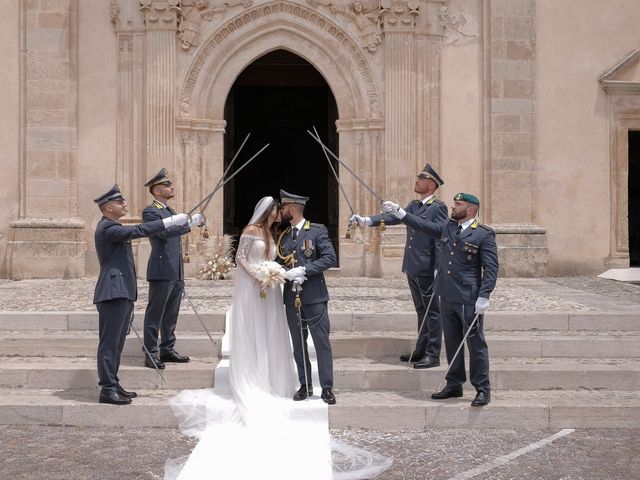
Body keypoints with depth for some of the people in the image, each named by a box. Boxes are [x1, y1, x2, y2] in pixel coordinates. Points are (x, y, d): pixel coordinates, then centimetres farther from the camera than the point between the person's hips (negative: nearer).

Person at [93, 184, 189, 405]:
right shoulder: (107, 228, -12)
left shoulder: (113, 227, 21)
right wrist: (171, 221, -26)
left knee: (117, 343, 13)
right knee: (109, 343, -8)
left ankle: (113, 385, 20)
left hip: (122, 293, 10)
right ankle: (107, 389, -7)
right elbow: (138, 231, -26)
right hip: (113, 293, -10)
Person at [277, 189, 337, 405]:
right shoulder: (283, 236, 14)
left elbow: (330, 258, -10)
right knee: (298, 344, 9)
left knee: (322, 342, -3)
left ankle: (327, 388, 1)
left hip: (314, 297, -5)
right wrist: (284, 273, -10)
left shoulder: (318, 231, -2)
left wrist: (304, 270, -17)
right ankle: (305, 385, 18)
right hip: (291, 297, 5)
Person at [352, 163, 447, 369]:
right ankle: (421, 350, 24)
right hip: (412, 268, 8)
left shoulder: (437, 207, -9)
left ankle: (433, 355, 2)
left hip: (427, 269, -8)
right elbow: (393, 217, 7)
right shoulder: (413, 206, 15)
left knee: (432, 311, -2)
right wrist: (366, 220, -7)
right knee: (422, 311, 16)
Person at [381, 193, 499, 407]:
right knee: (452, 342, 14)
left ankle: (483, 390, 6)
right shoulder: (448, 228, 11)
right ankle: (454, 385, 24)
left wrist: (483, 297, -18)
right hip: (447, 296, 7)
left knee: (476, 344, -2)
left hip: (469, 300, -7)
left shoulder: (484, 235, -8)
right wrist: (398, 212, 14)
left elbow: (491, 268, -11)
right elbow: (423, 225, 19)